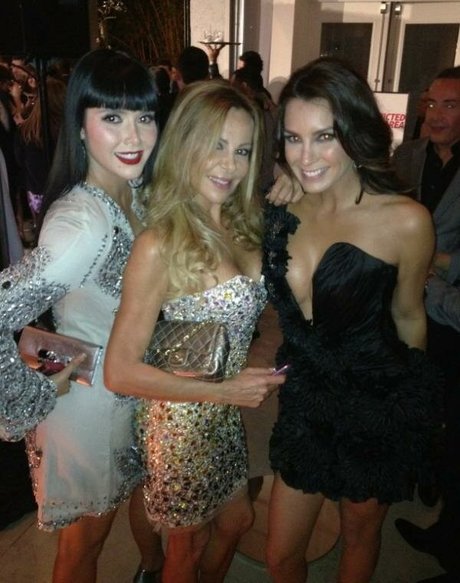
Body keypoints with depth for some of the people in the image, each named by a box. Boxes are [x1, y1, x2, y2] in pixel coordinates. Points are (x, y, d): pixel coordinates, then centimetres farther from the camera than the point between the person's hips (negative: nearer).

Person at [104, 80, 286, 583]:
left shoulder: (238, 225, -3)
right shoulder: (159, 244, -26)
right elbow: (120, 372, -23)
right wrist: (225, 390, -21)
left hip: (229, 414, 7)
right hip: (184, 422, -7)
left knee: (236, 522, 29)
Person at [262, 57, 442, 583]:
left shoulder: (404, 220, -19)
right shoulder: (281, 211, -8)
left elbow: (407, 316, -2)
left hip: (380, 408, -3)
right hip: (305, 404, 3)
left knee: (359, 538, 24)